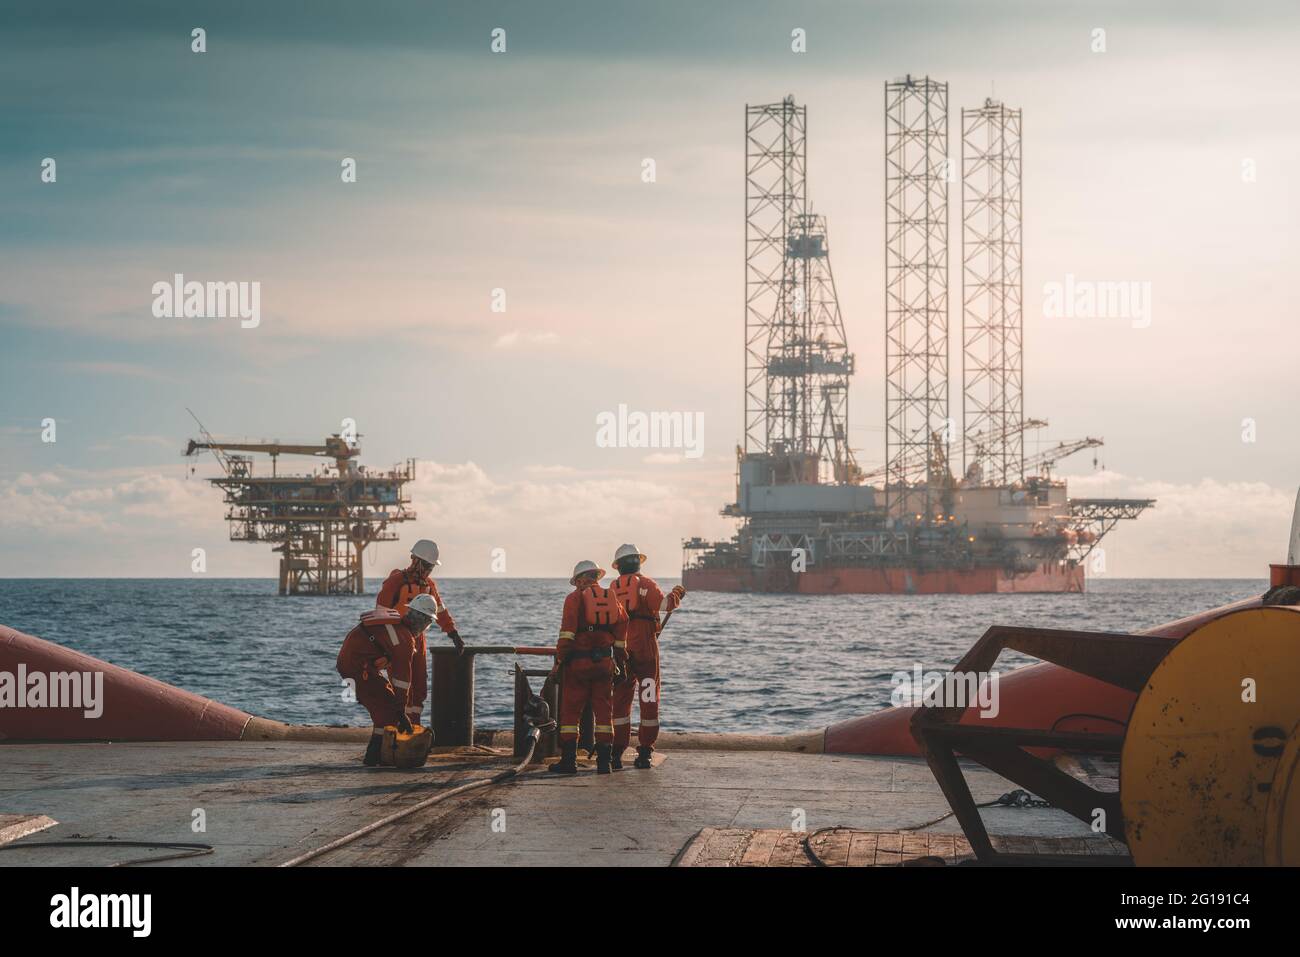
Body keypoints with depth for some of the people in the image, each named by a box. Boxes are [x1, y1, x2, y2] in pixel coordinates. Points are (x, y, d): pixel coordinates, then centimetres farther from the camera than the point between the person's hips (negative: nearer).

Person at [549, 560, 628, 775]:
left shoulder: (575, 598, -4)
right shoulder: (612, 598, 11)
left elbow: (567, 631, -12)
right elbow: (622, 631, 13)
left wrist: (559, 661, -7)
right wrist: (620, 661, 20)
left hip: (578, 661, -4)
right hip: (604, 661, 4)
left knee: (570, 711, 3)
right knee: (603, 710, 8)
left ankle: (569, 759, 1)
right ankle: (603, 761, 5)